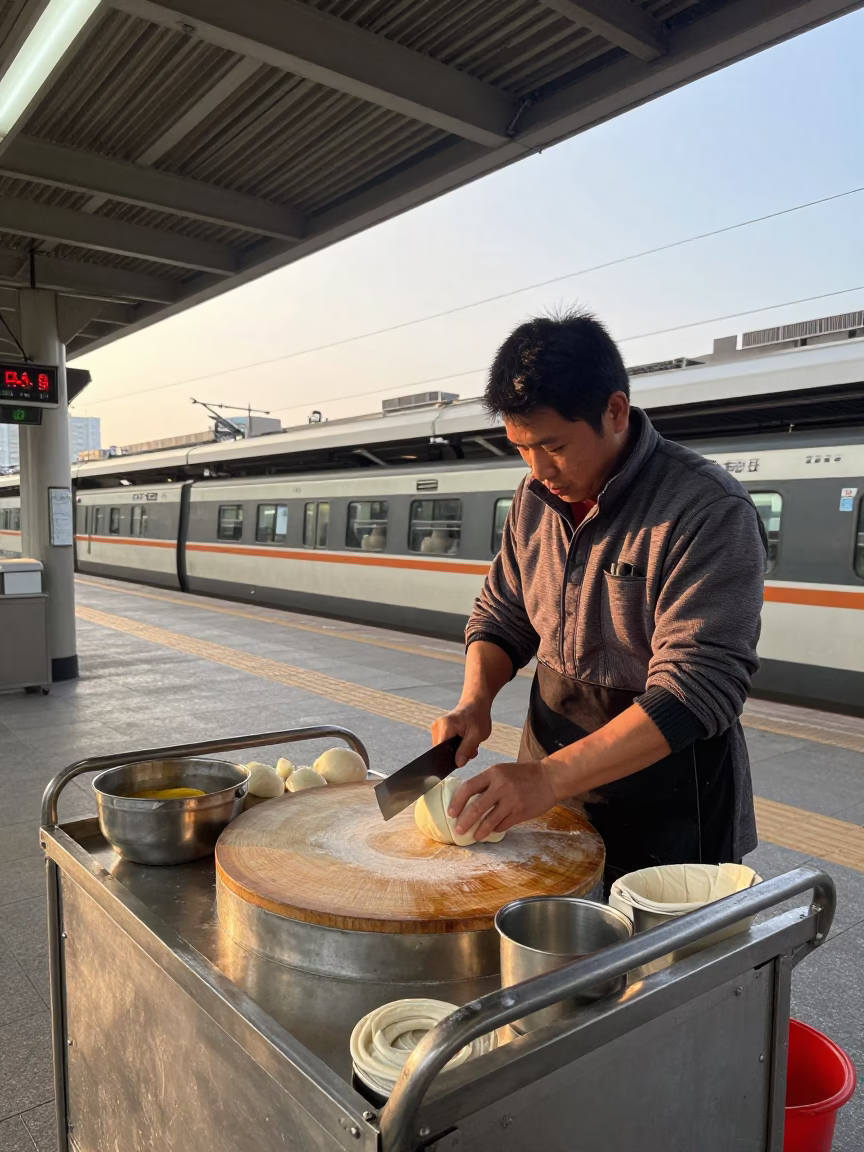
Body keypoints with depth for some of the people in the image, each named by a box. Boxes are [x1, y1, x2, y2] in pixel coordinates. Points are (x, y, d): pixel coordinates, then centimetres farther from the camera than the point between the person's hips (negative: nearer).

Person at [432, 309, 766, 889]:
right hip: (547, 779, 6)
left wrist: (550, 779, -33)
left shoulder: (709, 511, -22)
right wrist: (475, 702, -10)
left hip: (663, 813, -6)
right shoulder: (535, 498, -1)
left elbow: (694, 690, -28)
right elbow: (501, 617, 9)